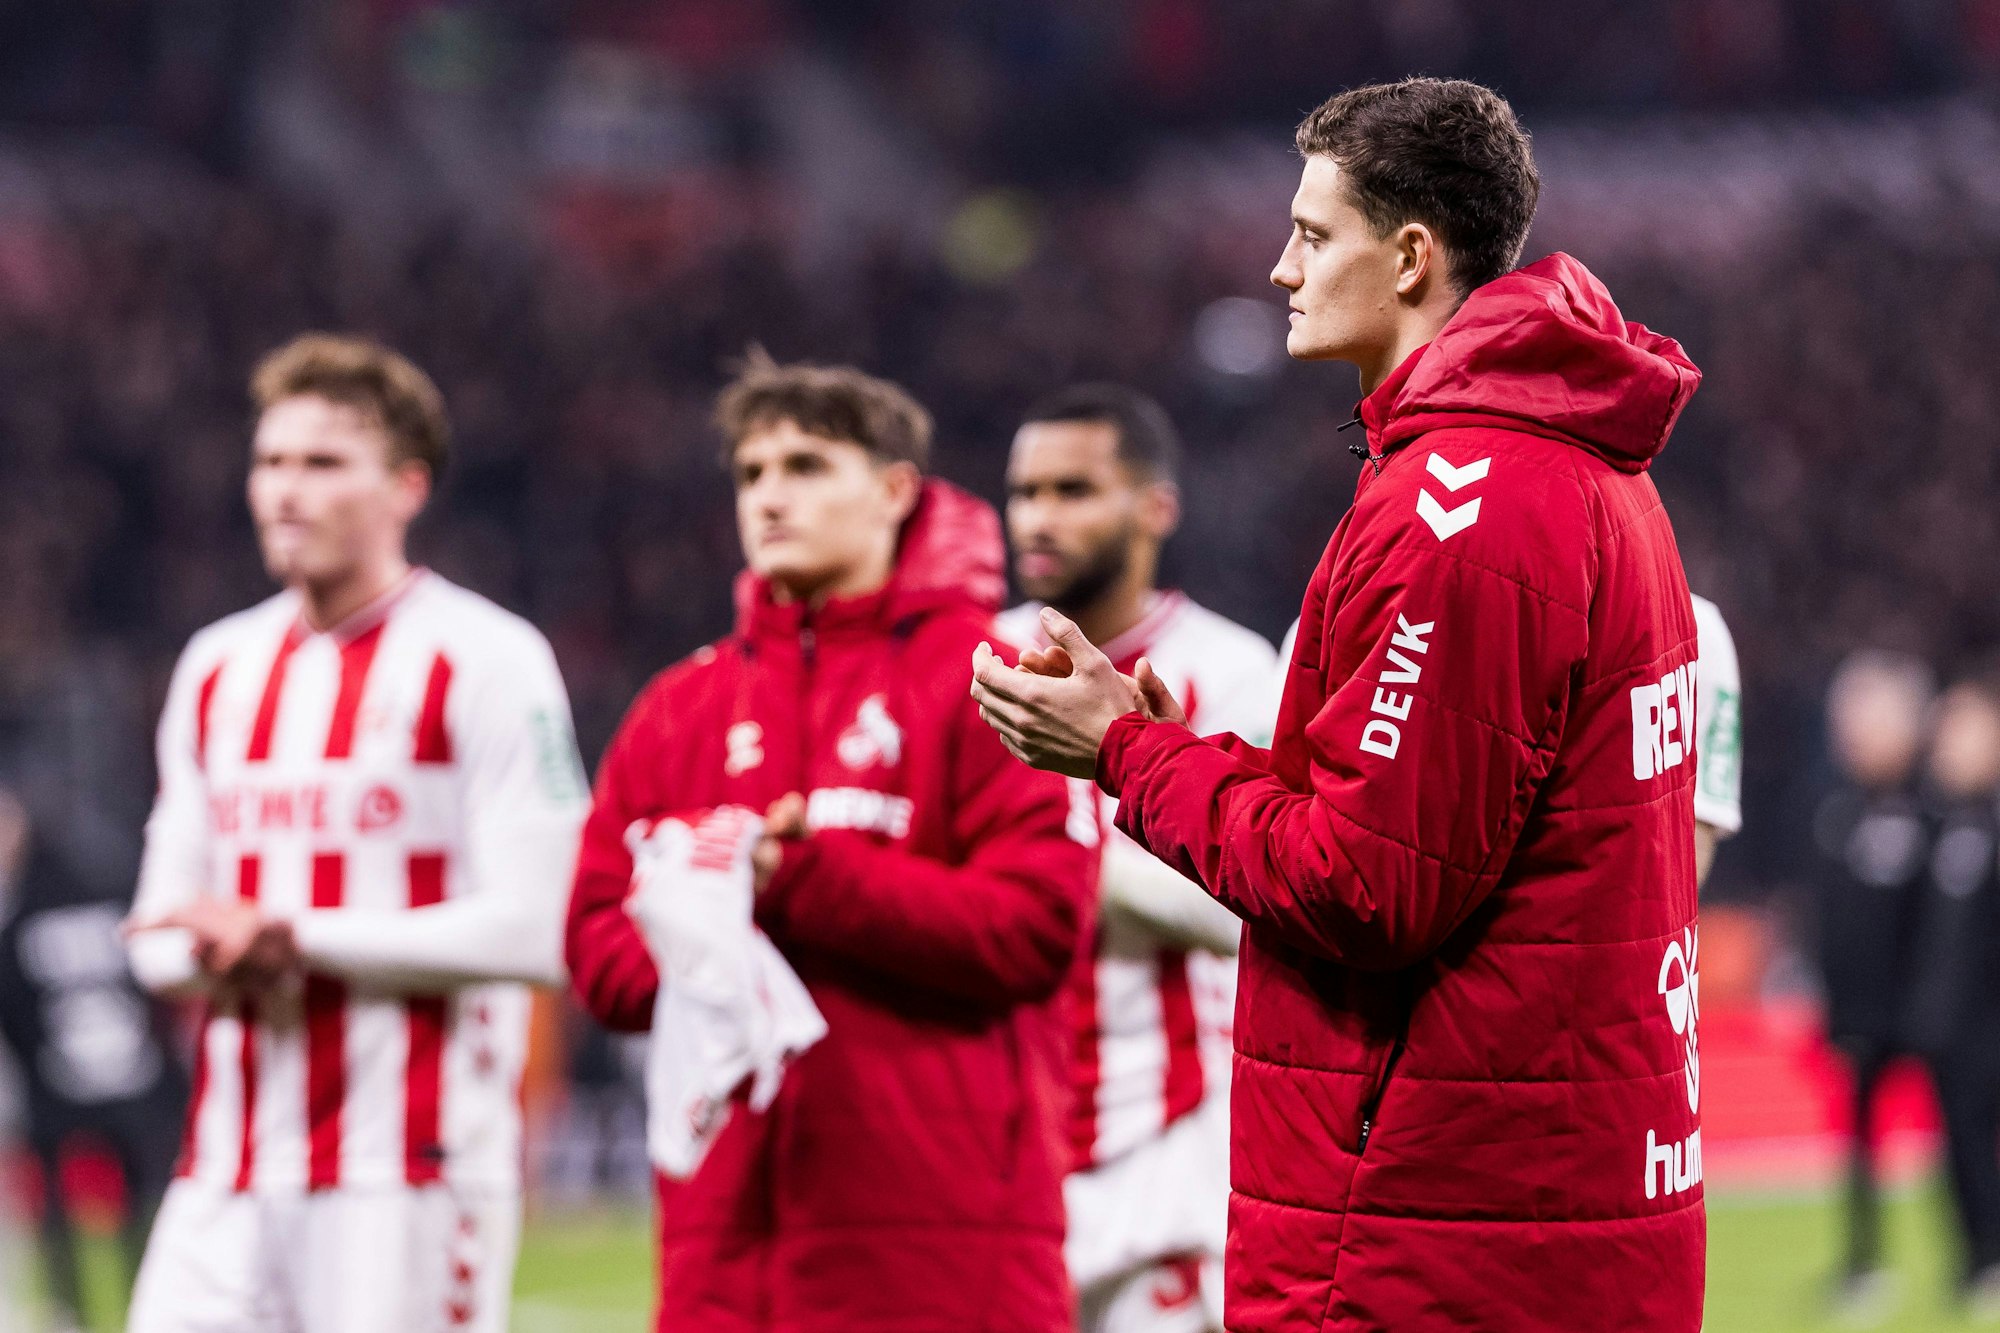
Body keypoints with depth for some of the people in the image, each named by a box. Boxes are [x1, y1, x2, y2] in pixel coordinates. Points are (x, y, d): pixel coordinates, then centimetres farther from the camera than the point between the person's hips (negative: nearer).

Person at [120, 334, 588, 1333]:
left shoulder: (487, 661, -3)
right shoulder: (218, 668, 18)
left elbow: (529, 930, -11)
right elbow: (164, 932, 22)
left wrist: (295, 939, -12)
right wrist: (219, 962, -3)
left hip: (413, 1167, -6)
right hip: (226, 1173, 6)